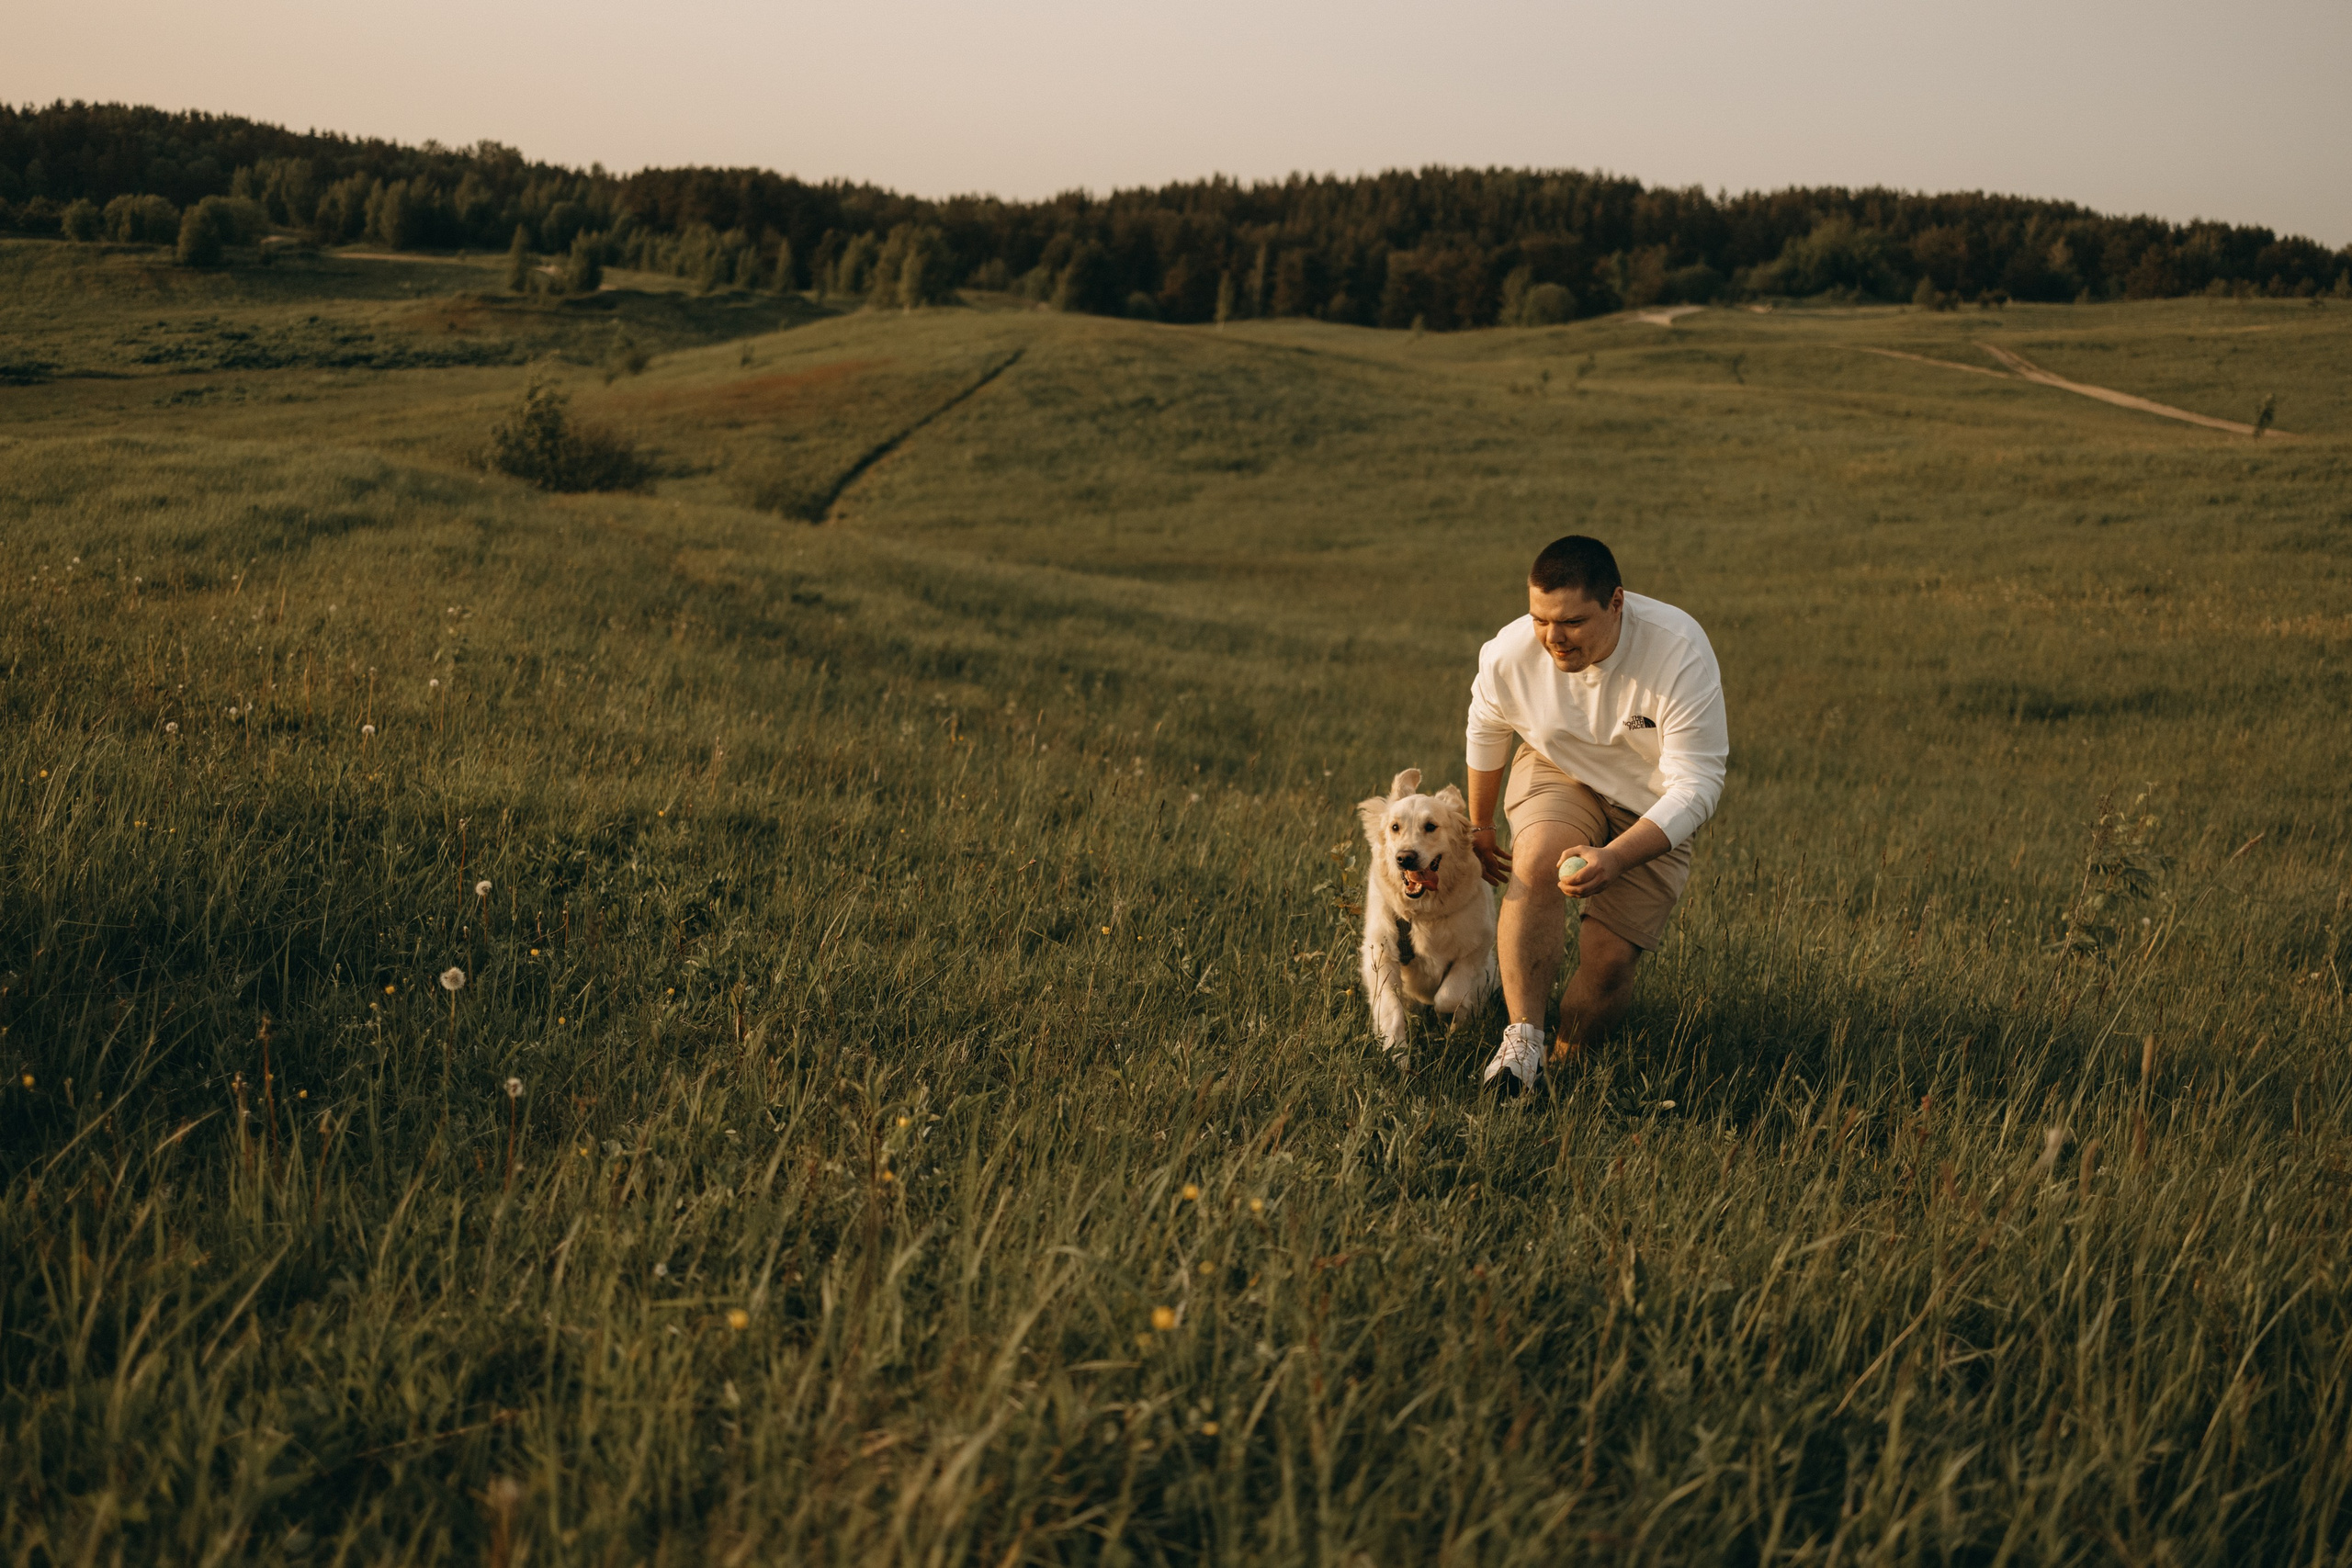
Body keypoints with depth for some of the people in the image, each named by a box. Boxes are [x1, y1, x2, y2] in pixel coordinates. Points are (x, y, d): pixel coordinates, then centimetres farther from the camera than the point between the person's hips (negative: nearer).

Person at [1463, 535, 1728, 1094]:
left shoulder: (1679, 651, -32)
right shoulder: (1509, 655, -23)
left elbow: (1697, 786, -31)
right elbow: (1486, 733, 1)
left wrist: (1615, 859, -45)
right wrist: (1479, 827, 15)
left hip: (1651, 807, -1)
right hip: (1559, 775, 1)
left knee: (1607, 962, -12)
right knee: (1536, 860, -33)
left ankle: (1569, 1061, 17)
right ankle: (1522, 1039, -28)